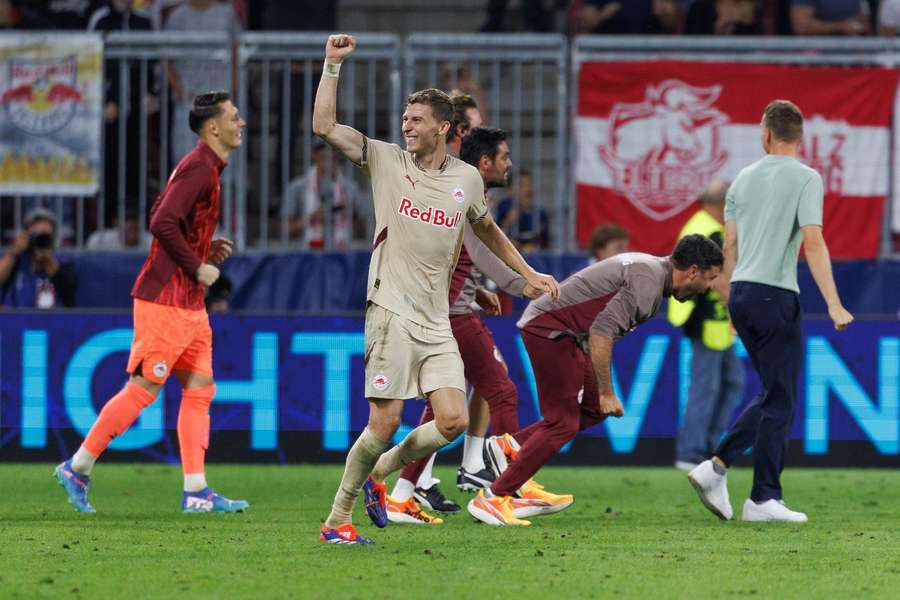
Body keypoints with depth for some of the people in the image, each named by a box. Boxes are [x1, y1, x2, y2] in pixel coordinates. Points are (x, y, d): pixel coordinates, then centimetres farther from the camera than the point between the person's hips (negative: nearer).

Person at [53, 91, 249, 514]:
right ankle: (78, 469, 3)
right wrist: (197, 267, -16)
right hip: (166, 300, -10)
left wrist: (208, 248, 11)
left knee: (200, 390, 5)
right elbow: (162, 223, -25)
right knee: (143, 389, -6)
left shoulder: (204, 168, 15)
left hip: (189, 304, 10)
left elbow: (160, 216, 21)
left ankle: (196, 491, 3)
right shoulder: (199, 169, -16)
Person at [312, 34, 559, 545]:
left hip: (437, 320, 4)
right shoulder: (386, 160, 2)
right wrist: (333, 65, -10)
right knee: (385, 422, -11)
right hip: (392, 311, -4)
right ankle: (337, 519, 1)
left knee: (453, 420, -7)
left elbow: (486, 229, 29)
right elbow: (324, 126, -6)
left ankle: (377, 474, 17)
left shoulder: (467, 178, 11)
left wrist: (528, 272, 31)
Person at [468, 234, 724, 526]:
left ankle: (512, 445, 16)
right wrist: (606, 392, -21)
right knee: (563, 423, -10)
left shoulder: (652, 269, 14)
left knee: (594, 409, 12)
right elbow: (602, 331, -26)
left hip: (564, 332, 10)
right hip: (549, 329, -10)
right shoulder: (648, 280, -19)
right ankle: (494, 498, -8)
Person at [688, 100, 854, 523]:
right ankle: (763, 499, 0)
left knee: (773, 396, 16)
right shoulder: (805, 179, -6)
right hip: (774, 296, -6)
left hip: (741, 293, 6)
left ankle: (716, 467, 6)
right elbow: (813, 242, -15)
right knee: (780, 401, 0)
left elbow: (729, 245, 13)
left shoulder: (744, 179, 11)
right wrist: (833, 304, -17)